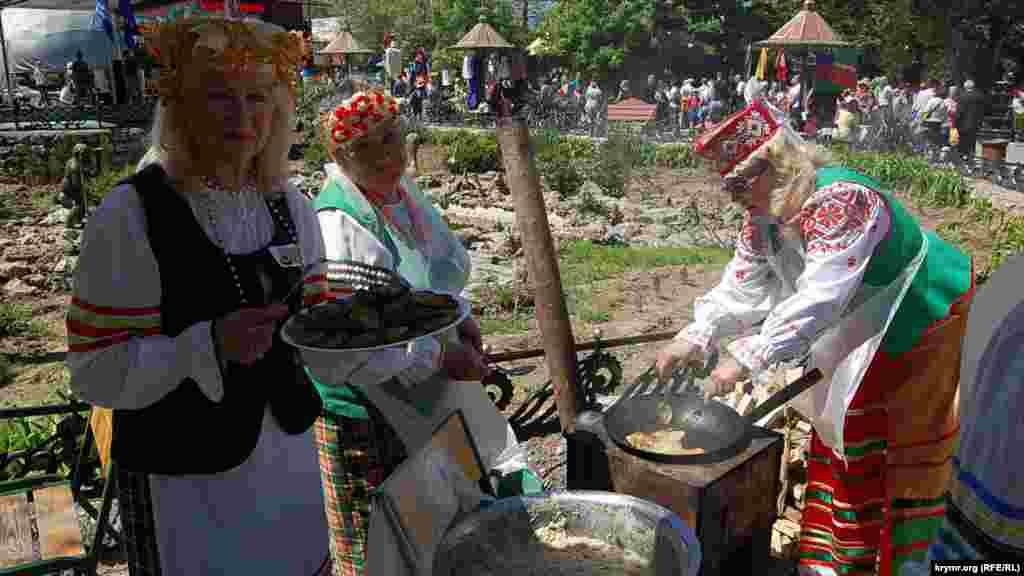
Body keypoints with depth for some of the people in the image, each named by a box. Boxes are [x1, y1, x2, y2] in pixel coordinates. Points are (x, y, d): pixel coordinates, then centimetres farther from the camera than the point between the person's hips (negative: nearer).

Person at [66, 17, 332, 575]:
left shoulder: (291, 206, 0)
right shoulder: (129, 216, -17)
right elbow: (96, 372, -16)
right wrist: (211, 345, -29)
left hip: (292, 448, 5)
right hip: (195, 474, -5)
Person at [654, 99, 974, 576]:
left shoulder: (839, 201, -36)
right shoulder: (762, 219, -8)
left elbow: (818, 299, -43)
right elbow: (739, 289, -7)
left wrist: (747, 358, -47)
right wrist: (694, 339, -21)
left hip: (920, 319, -8)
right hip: (861, 334, 8)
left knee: (913, 443, 3)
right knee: (841, 432, 13)